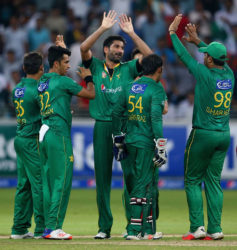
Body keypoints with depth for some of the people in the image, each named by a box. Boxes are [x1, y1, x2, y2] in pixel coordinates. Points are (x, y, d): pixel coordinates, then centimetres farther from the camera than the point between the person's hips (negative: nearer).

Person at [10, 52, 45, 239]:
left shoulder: (18, 89, 9)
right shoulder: (36, 90, -16)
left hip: (20, 138, 8)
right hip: (34, 140, -8)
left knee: (24, 185, 11)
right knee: (39, 183, -4)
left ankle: (20, 228, 11)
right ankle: (41, 228, -4)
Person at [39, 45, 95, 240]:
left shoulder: (42, 83, 14)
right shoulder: (63, 81, -8)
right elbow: (91, 94, -2)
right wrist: (88, 78, 14)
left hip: (44, 134, 9)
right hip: (59, 134, -9)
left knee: (48, 180, 10)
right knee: (62, 180, -8)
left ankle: (48, 226, 10)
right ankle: (53, 227, -11)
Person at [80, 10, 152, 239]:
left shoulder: (129, 69, 10)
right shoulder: (96, 67, 10)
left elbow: (149, 56, -3)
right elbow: (83, 48, -5)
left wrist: (131, 33, -5)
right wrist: (103, 28, -8)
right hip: (103, 126, 1)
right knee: (102, 176, 3)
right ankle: (104, 226, 7)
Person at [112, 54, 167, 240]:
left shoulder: (130, 87, 11)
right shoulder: (156, 89, -7)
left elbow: (116, 113, 11)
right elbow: (156, 118, -16)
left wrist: (118, 140, 19)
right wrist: (161, 147, -15)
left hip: (130, 141, 6)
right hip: (147, 143, -6)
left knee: (133, 184, 11)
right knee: (144, 185, -3)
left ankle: (148, 228, 16)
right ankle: (134, 230, -5)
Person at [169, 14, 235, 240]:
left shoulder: (205, 75, -15)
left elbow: (183, 55, -3)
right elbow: (219, 56, 22)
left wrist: (173, 32, 10)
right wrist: (196, 40, 31)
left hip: (203, 134, -6)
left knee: (192, 180, 4)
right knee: (214, 181, 9)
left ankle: (197, 227, -4)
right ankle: (215, 229, 3)